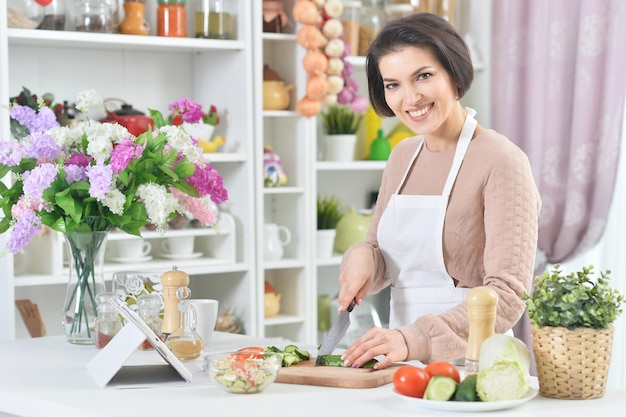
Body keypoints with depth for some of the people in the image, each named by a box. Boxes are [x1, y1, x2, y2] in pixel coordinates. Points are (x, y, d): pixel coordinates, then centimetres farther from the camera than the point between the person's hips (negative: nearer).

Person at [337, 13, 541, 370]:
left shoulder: (501, 162, -9)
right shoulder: (403, 156, 12)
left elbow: (508, 294, -14)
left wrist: (414, 339, -25)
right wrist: (362, 257, -2)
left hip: (466, 364, -5)